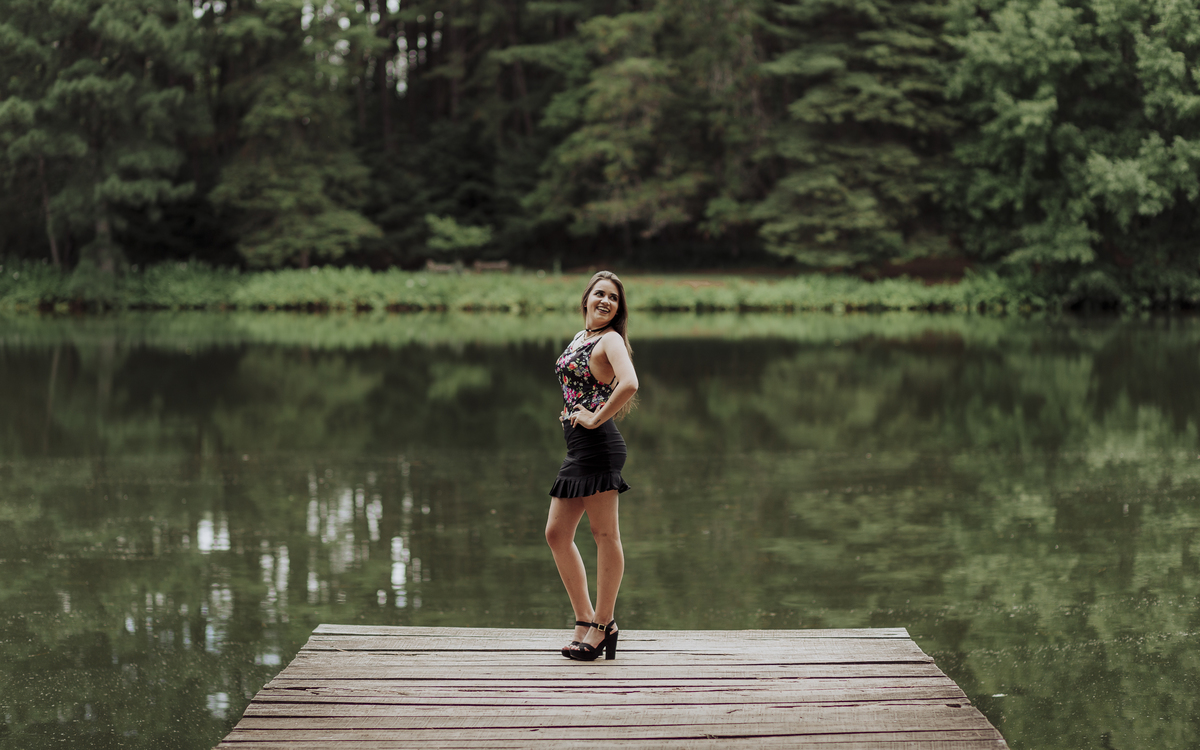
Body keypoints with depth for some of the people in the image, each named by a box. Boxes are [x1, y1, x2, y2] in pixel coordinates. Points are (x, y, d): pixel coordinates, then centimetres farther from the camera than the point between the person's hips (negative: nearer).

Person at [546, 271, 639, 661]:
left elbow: (629, 384, -27)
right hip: (577, 448, 10)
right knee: (556, 533, 10)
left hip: (598, 443, -10)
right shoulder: (579, 337, 18)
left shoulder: (610, 339, -7)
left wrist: (596, 418, -17)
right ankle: (585, 620, 17)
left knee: (604, 533, -3)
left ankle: (603, 624, 3)